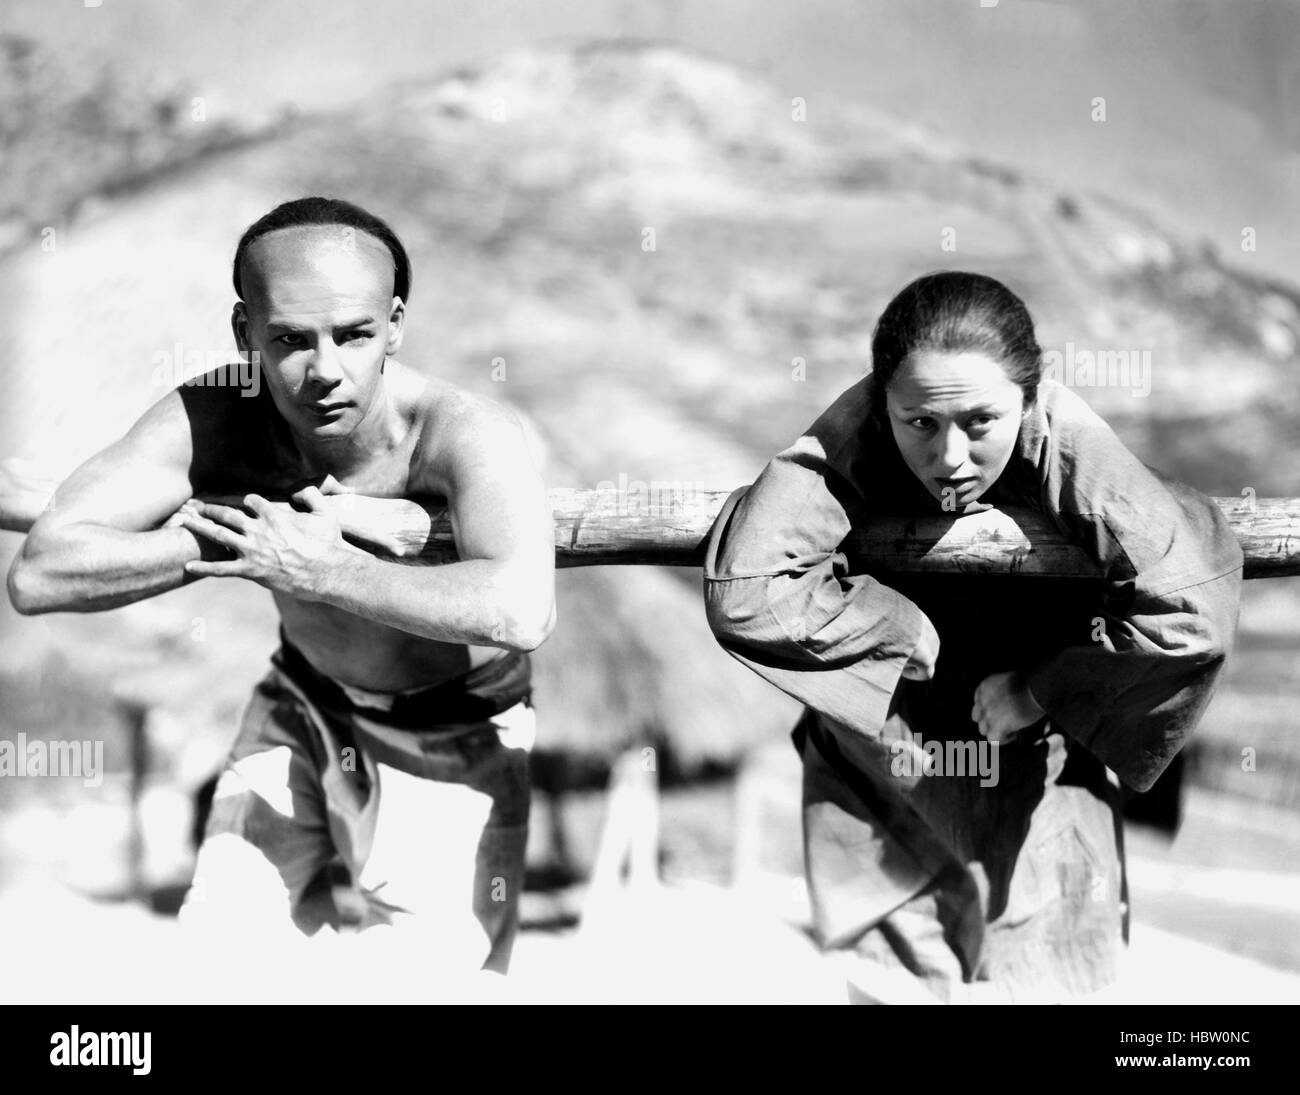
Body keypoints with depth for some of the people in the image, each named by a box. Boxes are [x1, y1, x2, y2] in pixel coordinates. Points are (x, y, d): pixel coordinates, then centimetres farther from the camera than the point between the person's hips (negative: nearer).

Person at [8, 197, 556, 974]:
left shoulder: (469, 435, -34)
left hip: (451, 742, -3)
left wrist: (317, 570, -44)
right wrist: (229, 540, -35)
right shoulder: (210, 421, -22)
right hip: (301, 707, 4)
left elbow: (520, 610, -53)